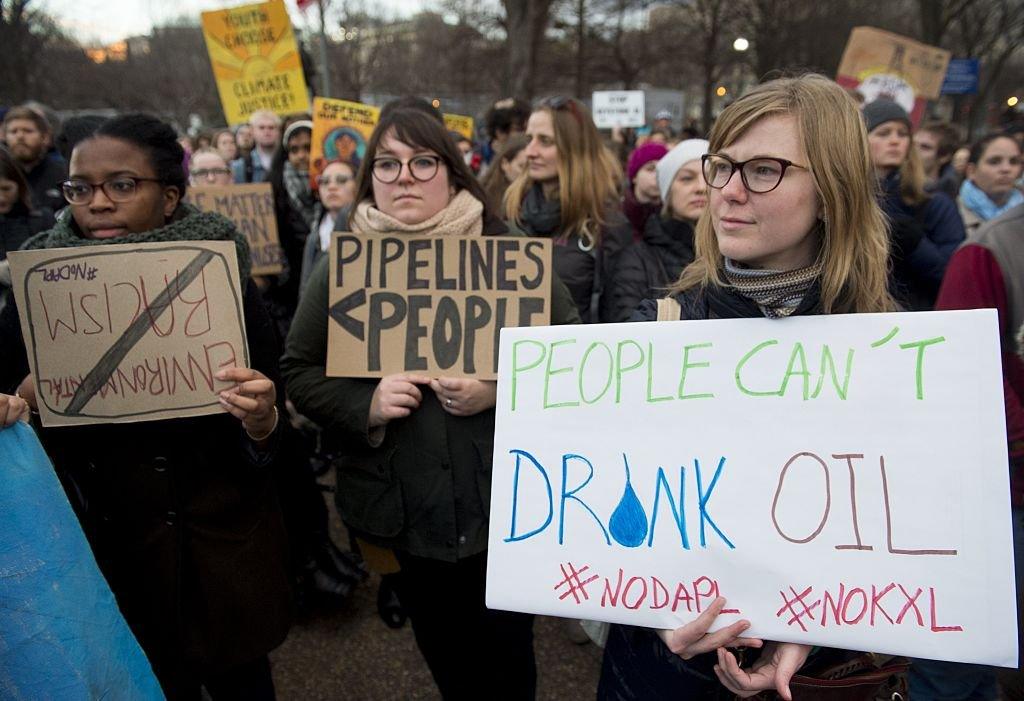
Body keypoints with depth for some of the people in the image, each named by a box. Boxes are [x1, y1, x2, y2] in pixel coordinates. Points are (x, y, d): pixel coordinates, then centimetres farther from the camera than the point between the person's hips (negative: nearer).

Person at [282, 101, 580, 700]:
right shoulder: (342, 266, 0)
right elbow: (300, 373, 3)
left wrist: (503, 389, -20)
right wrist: (365, 406, -16)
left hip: (504, 500, -1)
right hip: (405, 509, 2)